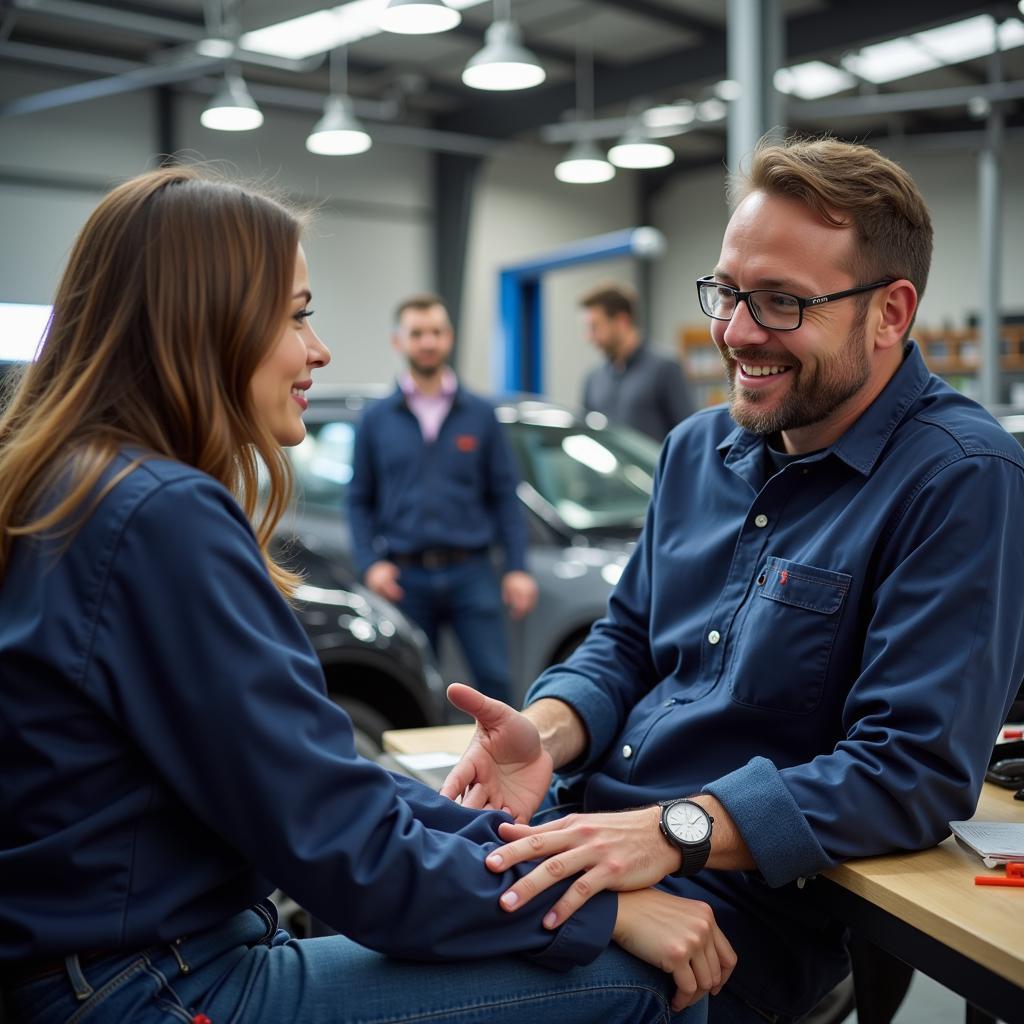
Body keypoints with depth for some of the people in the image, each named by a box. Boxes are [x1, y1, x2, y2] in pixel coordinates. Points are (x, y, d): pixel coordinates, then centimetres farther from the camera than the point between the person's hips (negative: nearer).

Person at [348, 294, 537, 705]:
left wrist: (517, 568, -2)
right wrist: (370, 563, -6)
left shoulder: (480, 414, 6)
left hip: (471, 574, -1)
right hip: (406, 578, 1)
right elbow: (359, 500, 7)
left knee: (495, 678, -6)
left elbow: (504, 496, 5)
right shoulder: (376, 419, 7)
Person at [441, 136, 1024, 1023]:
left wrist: (672, 831, -28)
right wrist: (544, 735, -7)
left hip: (752, 887, -6)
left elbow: (915, 771, -20)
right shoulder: (698, 449, 11)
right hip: (590, 832, 7)